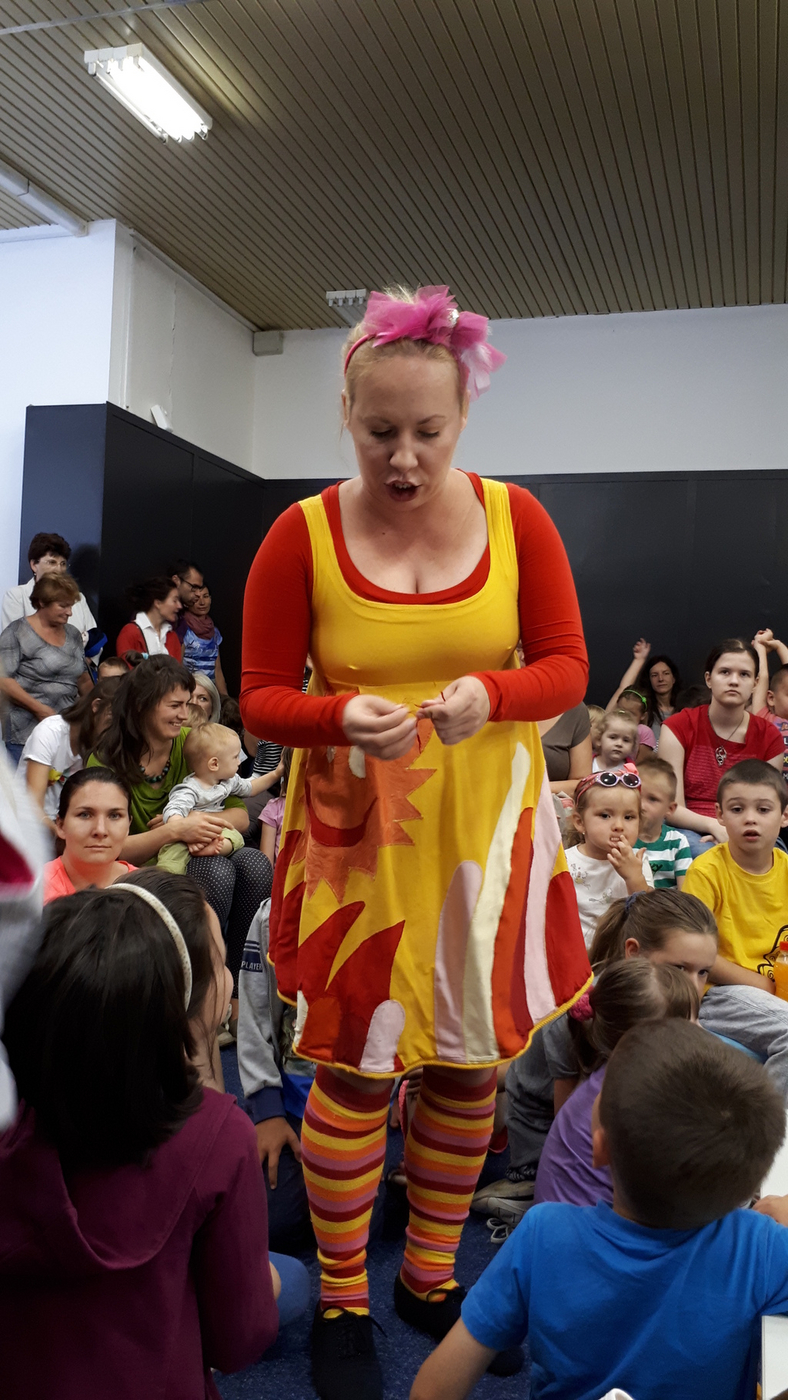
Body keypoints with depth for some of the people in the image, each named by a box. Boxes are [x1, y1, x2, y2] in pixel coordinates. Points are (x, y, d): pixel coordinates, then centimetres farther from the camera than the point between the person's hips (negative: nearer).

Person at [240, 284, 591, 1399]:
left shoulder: (515, 517, -2)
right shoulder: (302, 534, -6)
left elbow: (566, 668, 0)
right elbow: (261, 697, -3)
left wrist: (488, 695, -20)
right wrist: (346, 717, -23)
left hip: (487, 825, 3)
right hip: (355, 831, -2)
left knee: (472, 1059, 13)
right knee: (357, 1069, 5)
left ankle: (432, 1277, 39)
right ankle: (342, 1303, 31)